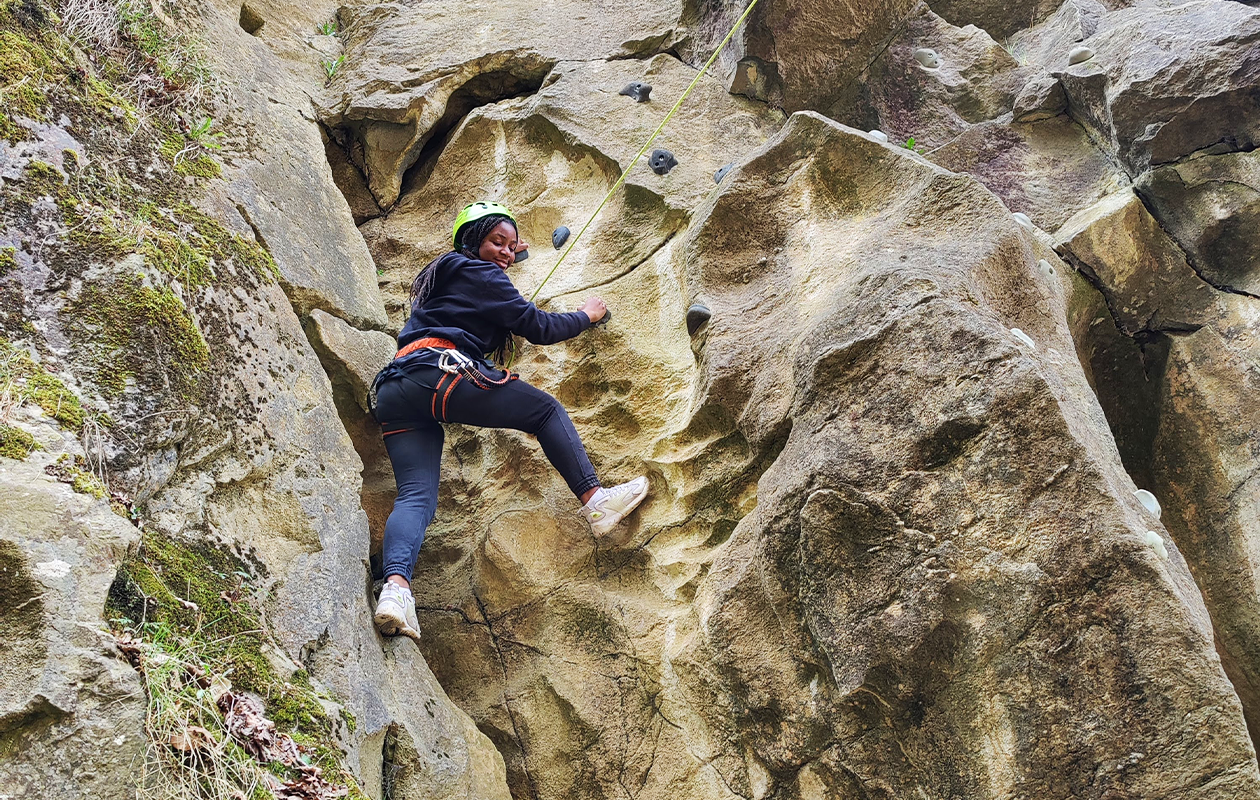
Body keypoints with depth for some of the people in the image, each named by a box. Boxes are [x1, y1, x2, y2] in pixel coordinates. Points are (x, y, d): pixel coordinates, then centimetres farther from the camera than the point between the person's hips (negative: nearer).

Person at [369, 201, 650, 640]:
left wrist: (503, 258, 64)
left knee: (416, 495, -8)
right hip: (440, 374, -8)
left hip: (393, 396, 8)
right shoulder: (481, 274, 7)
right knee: (545, 409, 7)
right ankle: (595, 501, 0)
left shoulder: (442, 272, 32)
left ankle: (395, 586, -32)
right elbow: (539, 327, 7)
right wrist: (586, 315, 23)